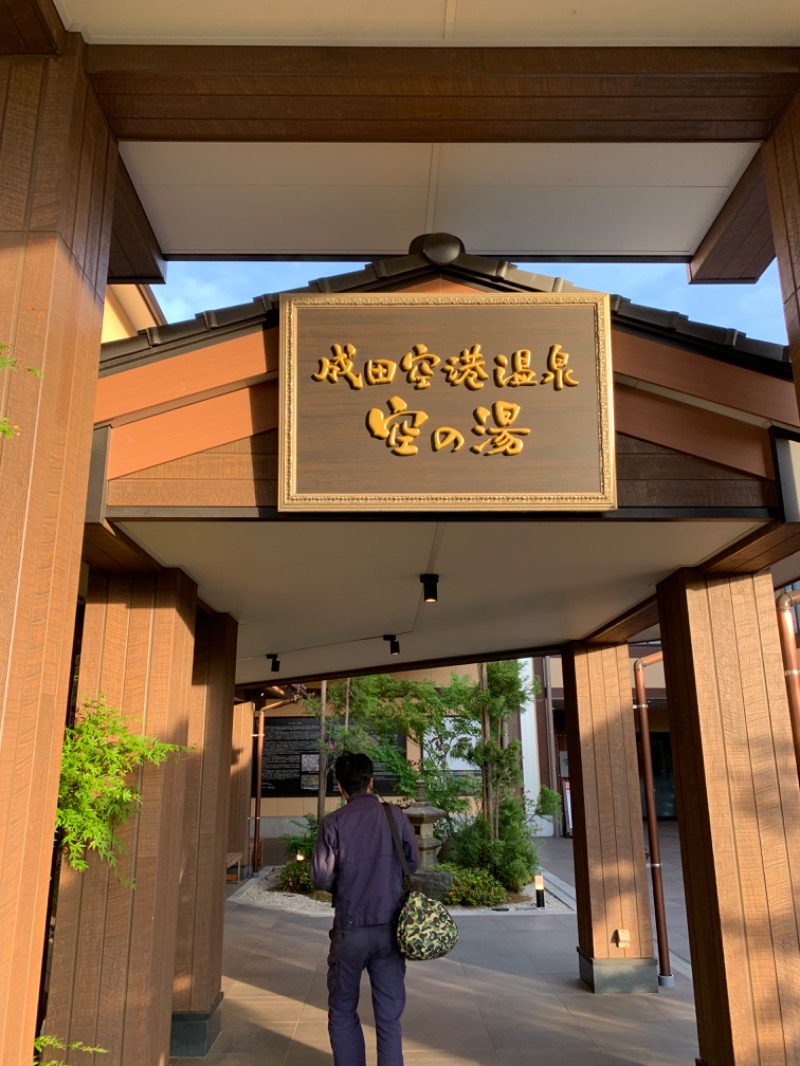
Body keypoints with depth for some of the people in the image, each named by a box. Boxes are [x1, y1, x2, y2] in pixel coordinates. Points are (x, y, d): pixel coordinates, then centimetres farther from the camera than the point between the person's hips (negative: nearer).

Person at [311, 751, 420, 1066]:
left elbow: (321, 877, -9)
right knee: (389, 1014, 12)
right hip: (389, 928, 2)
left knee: (342, 1012, 17)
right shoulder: (396, 816, -5)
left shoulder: (334, 822, -10)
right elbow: (414, 864, 2)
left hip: (350, 930, -1)